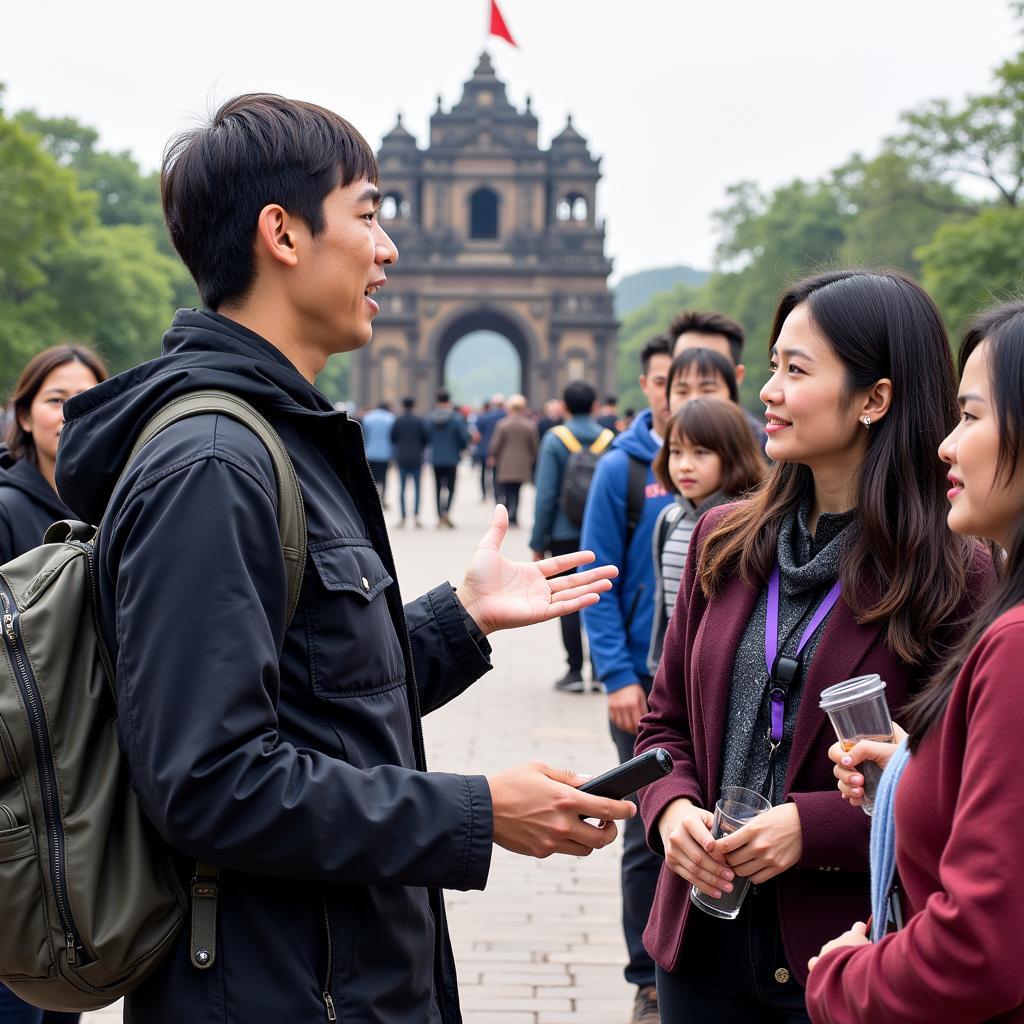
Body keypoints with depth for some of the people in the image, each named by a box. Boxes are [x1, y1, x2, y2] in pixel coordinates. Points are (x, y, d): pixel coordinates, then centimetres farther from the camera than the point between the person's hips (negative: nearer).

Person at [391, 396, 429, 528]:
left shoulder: (397, 421, -3)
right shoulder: (419, 421, -4)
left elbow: (392, 438, -2)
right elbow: (427, 439, -3)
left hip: (402, 458, 1)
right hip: (416, 459, 0)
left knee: (402, 488, 6)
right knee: (417, 488, 4)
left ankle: (402, 518, 3)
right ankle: (416, 516, -8)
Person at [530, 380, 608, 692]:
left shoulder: (554, 440, -7)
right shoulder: (609, 440, 0)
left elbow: (546, 494, -8)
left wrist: (538, 541, -3)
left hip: (565, 534, -2)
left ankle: (575, 671, 4)